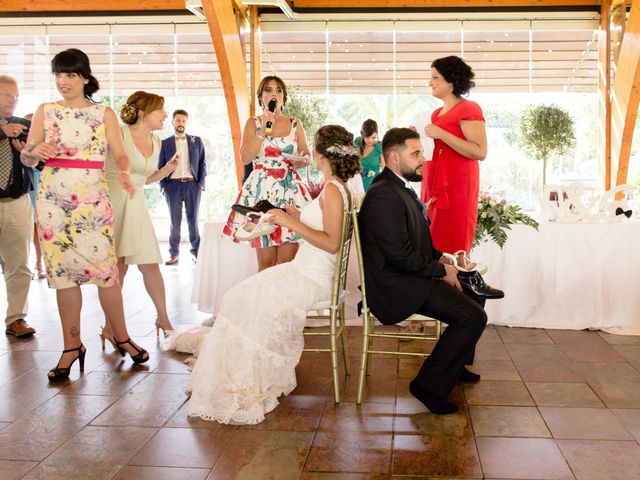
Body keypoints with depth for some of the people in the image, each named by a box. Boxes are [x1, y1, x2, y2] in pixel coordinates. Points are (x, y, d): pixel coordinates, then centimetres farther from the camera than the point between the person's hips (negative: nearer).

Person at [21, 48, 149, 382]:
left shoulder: (104, 113, 7)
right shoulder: (45, 111, 10)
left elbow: (120, 155, 0)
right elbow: (26, 158, 7)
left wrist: (124, 174, -22)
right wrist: (35, 151, -16)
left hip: (92, 197, -1)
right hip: (53, 197, 2)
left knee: (104, 268, -3)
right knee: (62, 271, 3)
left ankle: (121, 337, 13)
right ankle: (72, 346, 11)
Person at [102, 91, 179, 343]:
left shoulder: (156, 142, 11)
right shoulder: (119, 134, -9)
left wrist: (167, 169, 8)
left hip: (136, 205, 6)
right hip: (112, 201, -5)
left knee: (150, 263, 2)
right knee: (118, 266, -2)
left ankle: (163, 318, 16)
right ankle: (111, 326, 10)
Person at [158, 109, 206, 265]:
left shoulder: (196, 141, 11)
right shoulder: (165, 143, 8)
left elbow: (202, 163, 10)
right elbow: (161, 166, 8)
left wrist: (201, 182, 0)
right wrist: (163, 185, -3)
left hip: (192, 184, 1)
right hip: (173, 185, 0)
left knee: (193, 220, 4)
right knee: (175, 221, 2)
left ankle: (196, 252, 11)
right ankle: (174, 254, 7)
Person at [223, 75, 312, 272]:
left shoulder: (295, 125, 12)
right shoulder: (253, 124, 9)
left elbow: (307, 156, 17)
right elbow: (245, 158, -3)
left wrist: (302, 160, -6)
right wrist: (262, 130, -11)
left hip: (290, 189, 1)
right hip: (262, 190, -1)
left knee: (288, 260, -4)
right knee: (266, 260, -3)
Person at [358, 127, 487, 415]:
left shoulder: (398, 187, 13)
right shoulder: (384, 194, -21)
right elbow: (401, 255, -24)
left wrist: (441, 259, 4)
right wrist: (441, 270, -11)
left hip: (407, 276, 11)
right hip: (396, 286, -11)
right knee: (474, 317, -16)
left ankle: (454, 364, 34)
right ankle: (430, 385, -6)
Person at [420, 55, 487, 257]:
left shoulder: (468, 109, -6)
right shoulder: (437, 113, 18)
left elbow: (480, 152, -17)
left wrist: (441, 134, -18)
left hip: (456, 187, -8)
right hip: (434, 187, 8)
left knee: (452, 249, -4)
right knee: (433, 248, 5)